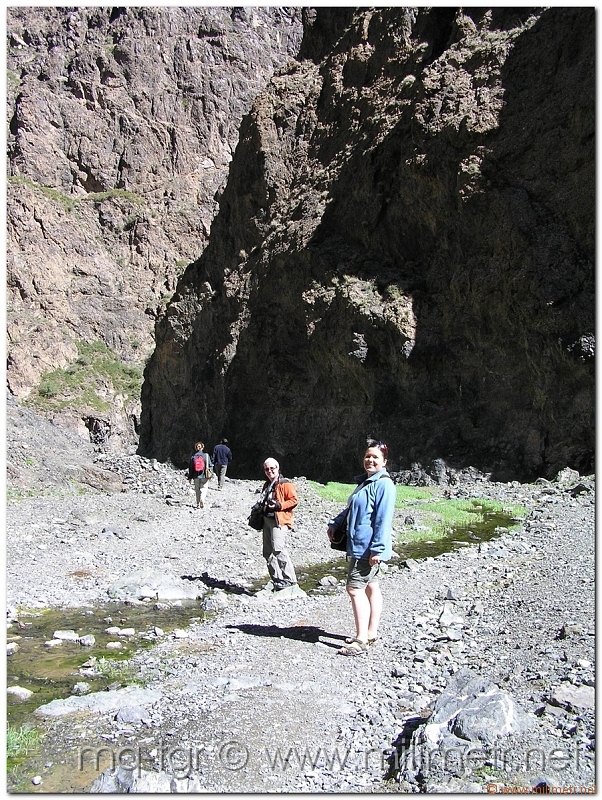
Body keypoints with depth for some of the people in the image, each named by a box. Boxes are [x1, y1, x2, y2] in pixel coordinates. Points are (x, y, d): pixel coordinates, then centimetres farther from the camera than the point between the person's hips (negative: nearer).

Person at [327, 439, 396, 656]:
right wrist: (334, 523, 14)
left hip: (367, 548, -10)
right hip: (359, 546, 10)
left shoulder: (384, 484, -15)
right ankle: (371, 633, 23)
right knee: (371, 587, 15)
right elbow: (350, 508, 26)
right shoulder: (365, 482, 16)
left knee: (355, 588, -12)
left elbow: (383, 520, -21)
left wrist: (377, 549, -24)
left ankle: (361, 640, -8)